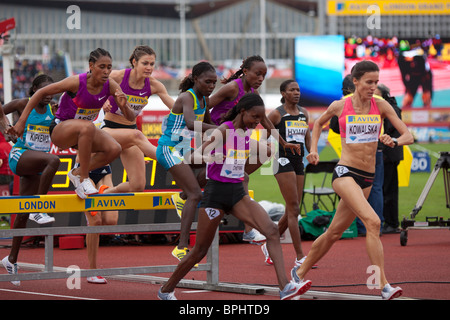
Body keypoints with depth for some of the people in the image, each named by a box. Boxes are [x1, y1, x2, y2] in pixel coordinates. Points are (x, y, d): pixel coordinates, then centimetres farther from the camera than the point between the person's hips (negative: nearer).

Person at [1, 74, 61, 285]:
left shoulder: (53, 110, 9)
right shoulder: (23, 105, -1)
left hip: (36, 165, 5)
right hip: (19, 156, -5)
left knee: (23, 213, 6)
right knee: (53, 160, -34)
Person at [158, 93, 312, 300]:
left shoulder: (248, 132, 5)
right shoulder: (223, 131, -17)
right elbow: (194, 157, -26)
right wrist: (205, 154, -47)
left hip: (238, 193, 7)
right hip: (216, 192, -7)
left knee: (272, 230, -15)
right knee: (200, 251, 2)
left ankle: (285, 287, -22)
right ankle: (166, 290, 22)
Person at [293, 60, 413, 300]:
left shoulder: (381, 106, 3)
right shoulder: (340, 106, -1)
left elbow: (408, 136, -1)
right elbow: (319, 123, 21)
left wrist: (394, 141, -21)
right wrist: (313, 149, 9)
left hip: (367, 178, 4)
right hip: (345, 172, -4)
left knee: (335, 232, 14)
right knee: (372, 221, -25)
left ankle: (300, 272, 34)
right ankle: (383, 286, -28)